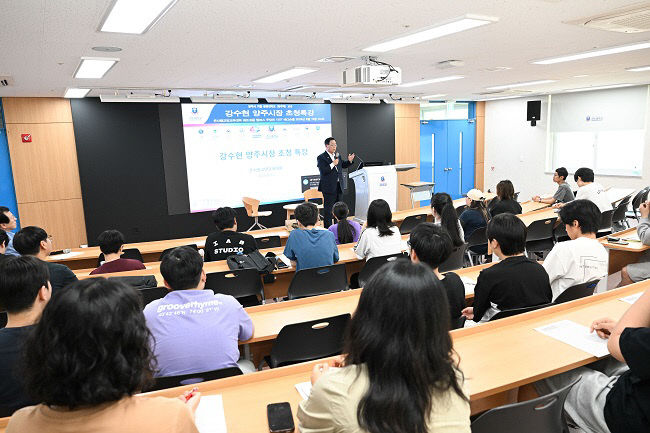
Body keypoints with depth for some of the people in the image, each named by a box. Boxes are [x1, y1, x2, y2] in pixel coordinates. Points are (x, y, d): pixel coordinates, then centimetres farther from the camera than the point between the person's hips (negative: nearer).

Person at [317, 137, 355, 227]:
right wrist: (333, 164, -24)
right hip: (328, 187, -7)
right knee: (328, 209, -4)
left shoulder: (337, 155, 13)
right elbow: (323, 171, -19)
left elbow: (342, 165, 25)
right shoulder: (321, 157, -9)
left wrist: (349, 161, 7)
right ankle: (328, 227, 2)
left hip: (338, 186, 7)